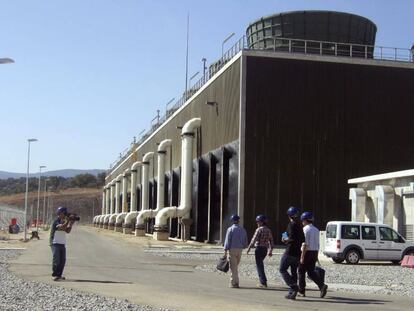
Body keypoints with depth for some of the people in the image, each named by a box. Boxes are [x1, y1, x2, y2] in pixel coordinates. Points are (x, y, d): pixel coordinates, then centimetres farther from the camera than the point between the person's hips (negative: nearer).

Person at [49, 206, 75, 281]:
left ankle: (59, 275, 16)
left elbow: (68, 231, 9)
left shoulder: (64, 222, 14)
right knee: (56, 260, -9)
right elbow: (62, 227, -27)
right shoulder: (56, 221, -12)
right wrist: (68, 220, -22)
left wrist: (71, 223, -2)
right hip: (55, 243, -8)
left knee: (62, 260, 8)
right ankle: (54, 275, -4)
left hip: (62, 244, 8)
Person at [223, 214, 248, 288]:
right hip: (240, 249, 5)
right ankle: (236, 282, 15)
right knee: (236, 266, 15)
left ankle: (233, 283, -5)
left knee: (233, 267, -3)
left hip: (232, 249, -5)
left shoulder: (230, 229, -7)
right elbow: (245, 241, 11)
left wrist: (225, 250, -11)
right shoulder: (243, 229, 9)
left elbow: (227, 240, -12)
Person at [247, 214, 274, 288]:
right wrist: (270, 251, 17)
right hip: (265, 249, 7)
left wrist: (249, 248, -9)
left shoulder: (259, 229, -13)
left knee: (259, 265, -1)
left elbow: (254, 239, -16)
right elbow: (271, 241, 12)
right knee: (260, 263, 21)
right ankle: (263, 280, 23)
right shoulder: (268, 230, 9)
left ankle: (263, 282, -4)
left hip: (259, 248, -7)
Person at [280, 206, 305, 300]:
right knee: (294, 271, 11)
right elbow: (302, 239, 18)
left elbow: (292, 237, -23)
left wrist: (285, 239, -5)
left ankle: (294, 286, -14)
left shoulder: (292, 224, -12)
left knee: (282, 269, 0)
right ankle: (292, 293, 11)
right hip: (298, 252, 8)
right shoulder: (299, 225, 14)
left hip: (290, 252, -8)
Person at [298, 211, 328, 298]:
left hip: (307, 252, -7)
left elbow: (305, 244, -19)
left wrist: (302, 256, -18)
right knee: (311, 272, 9)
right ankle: (322, 285, -11)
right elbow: (317, 244, 15)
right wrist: (316, 256, 20)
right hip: (314, 252, 7)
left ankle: (301, 291, 12)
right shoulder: (316, 230, 12)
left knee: (301, 271, 7)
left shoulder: (305, 229, -12)